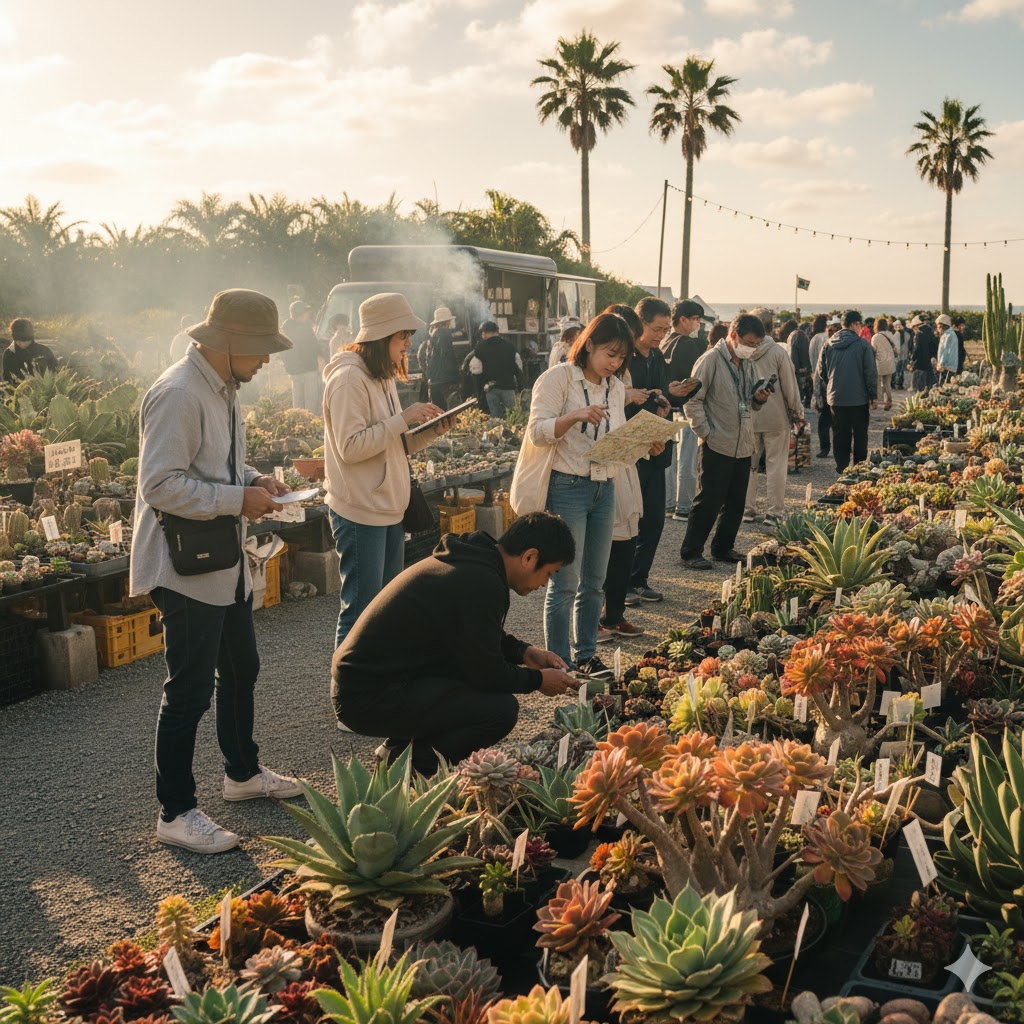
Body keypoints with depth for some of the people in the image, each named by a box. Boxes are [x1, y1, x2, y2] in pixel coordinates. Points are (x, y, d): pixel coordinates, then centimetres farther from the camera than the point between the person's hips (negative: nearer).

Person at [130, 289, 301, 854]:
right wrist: (239, 499, -22)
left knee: (240, 670, 22)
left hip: (227, 562, 10)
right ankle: (176, 812, 12)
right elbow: (161, 485, -26)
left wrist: (254, 481, 4)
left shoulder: (224, 389, 12)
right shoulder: (178, 394, -21)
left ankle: (243, 772, 40)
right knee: (190, 691, -2)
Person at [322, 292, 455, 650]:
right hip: (360, 513, -10)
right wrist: (403, 419, -21)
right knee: (361, 610, -3)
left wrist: (429, 432, 1)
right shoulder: (349, 379, -15)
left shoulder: (384, 376, 15)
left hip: (389, 510, 10)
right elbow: (351, 447, -23)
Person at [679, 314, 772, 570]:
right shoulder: (711, 360, -10)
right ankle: (691, 551, 8)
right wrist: (706, 432, -16)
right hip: (717, 445, -7)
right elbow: (693, 400, -11)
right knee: (708, 502, -3)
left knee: (736, 502, 13)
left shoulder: (748, 363, 13)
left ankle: (723, 548, 27)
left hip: (743, 445, 7)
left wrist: (759, 399, 0)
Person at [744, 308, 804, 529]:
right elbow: (790, 386, -7)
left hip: (748, 418, 3)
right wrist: (798, 411, 6)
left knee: (748, 465, 14)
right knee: (776, 466, 3)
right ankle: (774, 513, 5)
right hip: (776, 418, -3)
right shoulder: (777, 351, -12)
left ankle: (747, 510, 18)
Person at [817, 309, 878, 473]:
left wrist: (825, 392, 20)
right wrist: (873, 396, -1)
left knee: (840, 435, 10)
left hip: (835, 398, 3)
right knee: (860, 434, 9)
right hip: (858, 398, -3)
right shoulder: (862, 344, -9)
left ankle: (842, 467, 11)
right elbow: (871, 372, -8)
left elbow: (822, 372, 9)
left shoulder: (828, 345, 2)